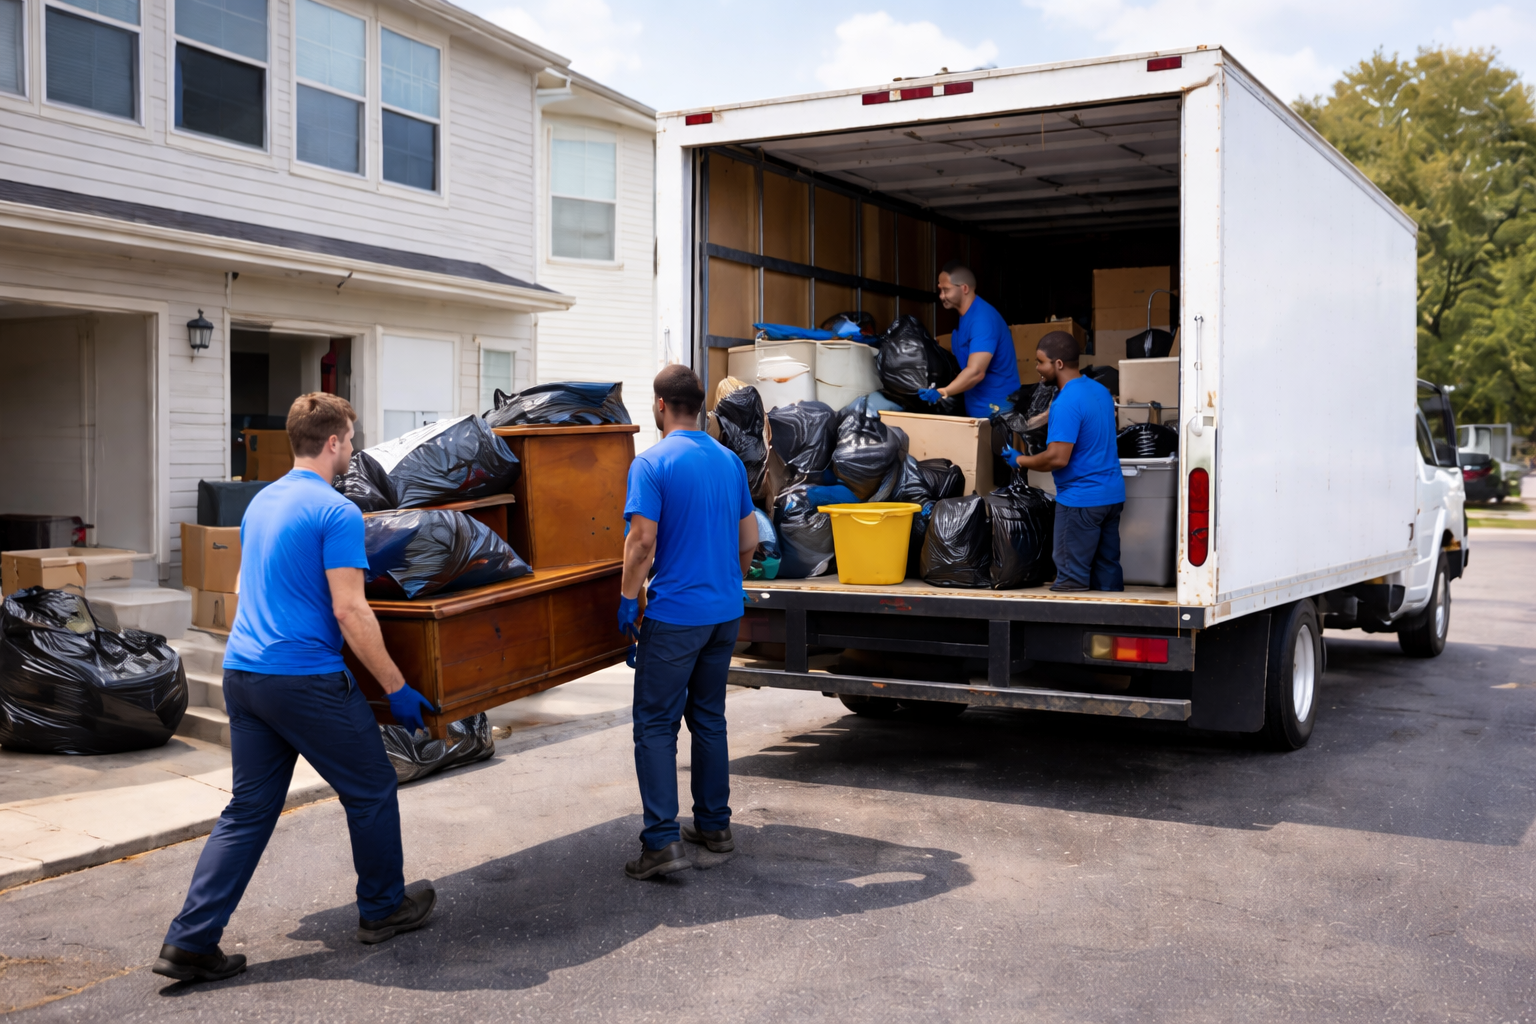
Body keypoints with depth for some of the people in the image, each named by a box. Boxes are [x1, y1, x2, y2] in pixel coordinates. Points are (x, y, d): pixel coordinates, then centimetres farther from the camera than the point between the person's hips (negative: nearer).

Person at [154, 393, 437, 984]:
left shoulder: (261, 503, 15)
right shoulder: (336, 513, -12)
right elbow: (350, 612, -18)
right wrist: (397, 690, -13)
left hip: (242, 674, 8)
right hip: (306, 679, -8)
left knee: (249, 810, 11)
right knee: (371, 791, 11)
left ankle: (190, 941, 7)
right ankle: (382, 909, 25)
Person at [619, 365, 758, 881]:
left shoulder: (652, 462, -12)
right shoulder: (730, 461, 8)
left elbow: (642, 539, -19)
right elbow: (749, 541, 12)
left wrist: (628, 598, -9)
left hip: (674, 614, -7)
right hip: (725, 611, 7)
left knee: (656, 724, -1)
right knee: (709, 717, 17)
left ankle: (663, 842, -6)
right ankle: (714, 825, 25)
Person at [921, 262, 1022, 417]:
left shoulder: (982, 319, -22)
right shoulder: (966, 315, 11)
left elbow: (976, 372, -33)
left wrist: (941, 393, -41)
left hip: (994, 410, -10)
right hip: (976, 408, 10)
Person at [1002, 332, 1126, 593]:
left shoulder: (1067, 403, -20)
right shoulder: (1100, 390, 10)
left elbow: (1057, 458, -24)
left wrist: (1020, 460, -8)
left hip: (1081, 500, -9)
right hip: (1113, 494, 9)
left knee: (1071, 577, -3)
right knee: (1108, 569, 13)